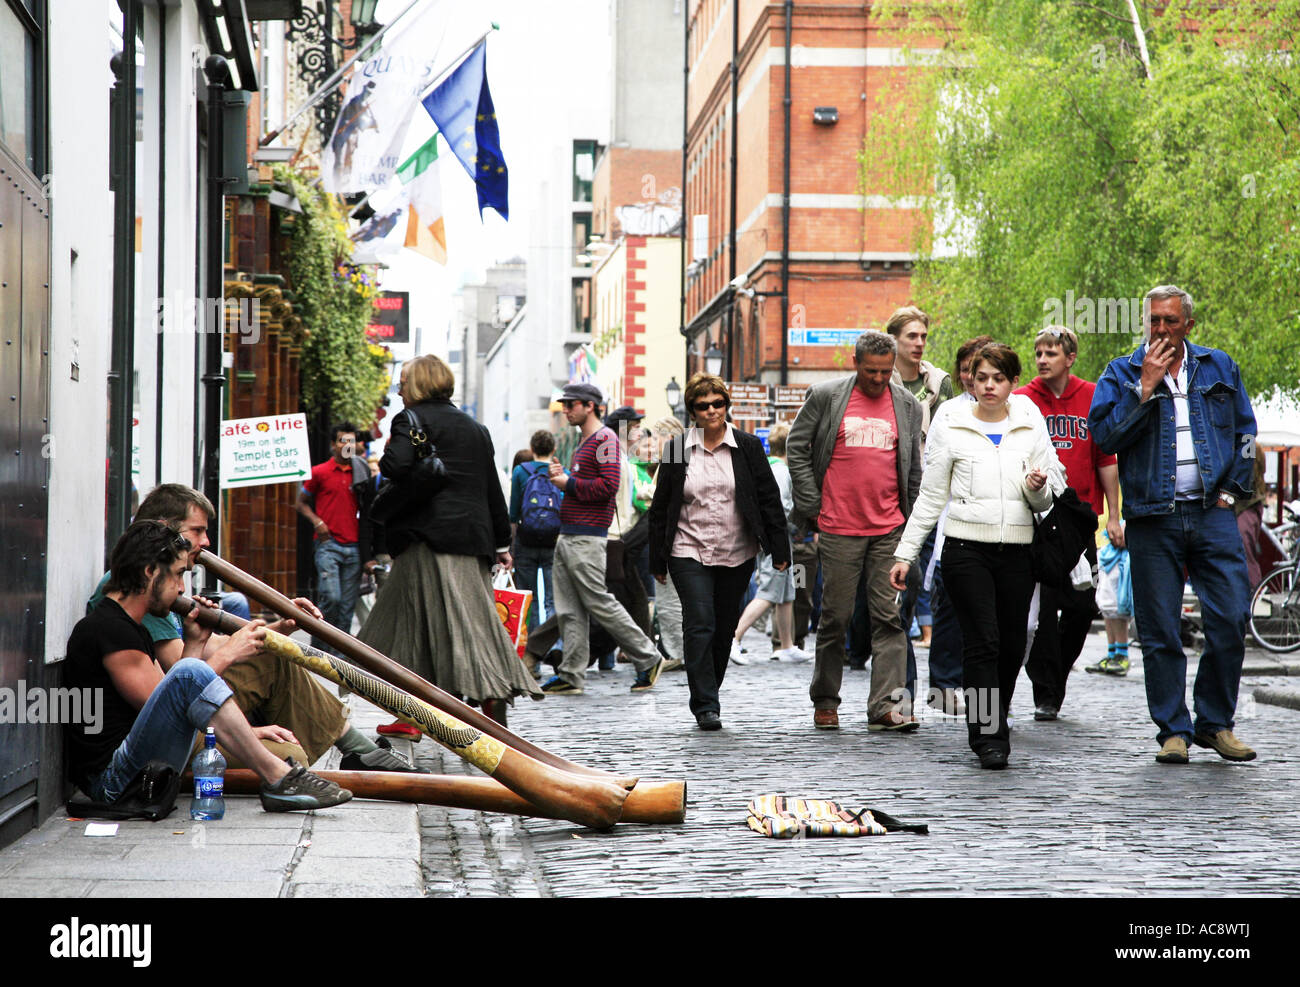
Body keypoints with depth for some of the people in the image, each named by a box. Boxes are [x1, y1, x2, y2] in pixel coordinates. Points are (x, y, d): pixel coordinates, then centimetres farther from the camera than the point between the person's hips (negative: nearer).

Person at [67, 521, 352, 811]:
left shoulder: (134, 631, 20)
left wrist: (195, 643, 12)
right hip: (113, 781, -11)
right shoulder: (107, 628, -12)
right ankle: (278, 781, -24)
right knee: (190, 673, -27)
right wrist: (226, 655, -9)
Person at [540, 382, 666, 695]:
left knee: (599, 603, -7)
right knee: (569, 610, 5)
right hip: (567, 537, 10)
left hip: (587, 538, -10)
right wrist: (561, 476, 8)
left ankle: (648, 659, 2)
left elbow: (608, 485, -20)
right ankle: (571, 675, 6)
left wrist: (568, 483, -12)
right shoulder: (583, 442, 21)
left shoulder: (605, 439, -10)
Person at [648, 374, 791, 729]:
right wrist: (657, 561, 7)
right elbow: (660, 509, 7)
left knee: (724, 630, 9)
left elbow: (769, 499, 4)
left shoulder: (748, 447, 3)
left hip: (737, 555, 2)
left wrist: (779, 550, 0)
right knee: (700, 626, -13)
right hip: (689, 553, -2)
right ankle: (705, 706, -10)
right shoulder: (676, 450, 2)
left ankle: (708, 697, 26)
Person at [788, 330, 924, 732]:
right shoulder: (825, 397, 0)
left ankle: (886, 705, -5)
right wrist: (811, 505, -1)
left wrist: (911, 520, 10)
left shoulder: (906, 405, 9)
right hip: (839, 528, -2)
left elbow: (914, 467, 14)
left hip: (890, 529, 2)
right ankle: (825, 701, 18)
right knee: (835, 616, 4)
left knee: (889, 616, -4)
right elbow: (797, 448, 4)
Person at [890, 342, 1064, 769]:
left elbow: (1049, 499, 11)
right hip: (966, 548, -2)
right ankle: (989, 738, -10)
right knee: (983, 641, -11)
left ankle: (993, 724, 24)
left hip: (1018, 551, 2)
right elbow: (931, 497, 8)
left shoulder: (1031, 426, 10)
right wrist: (906, 553, 5)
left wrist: (1039, 488, -13)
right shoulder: (951, 426, 5)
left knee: (1012, 645, 4)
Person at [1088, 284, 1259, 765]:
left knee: (1230, 620, -5)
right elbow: (1104, 435, -8)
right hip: (1152, 519, -1)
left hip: (1212, 513, 2)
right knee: (1160, 633, 0)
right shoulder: (1122, 374, 5)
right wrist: (1146, 387, -11)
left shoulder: (1219, 367, 12)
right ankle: (1173, 730, 9)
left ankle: (1215, 723, 9)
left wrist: (1232, 488, 9)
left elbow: (1245, 432, 19)